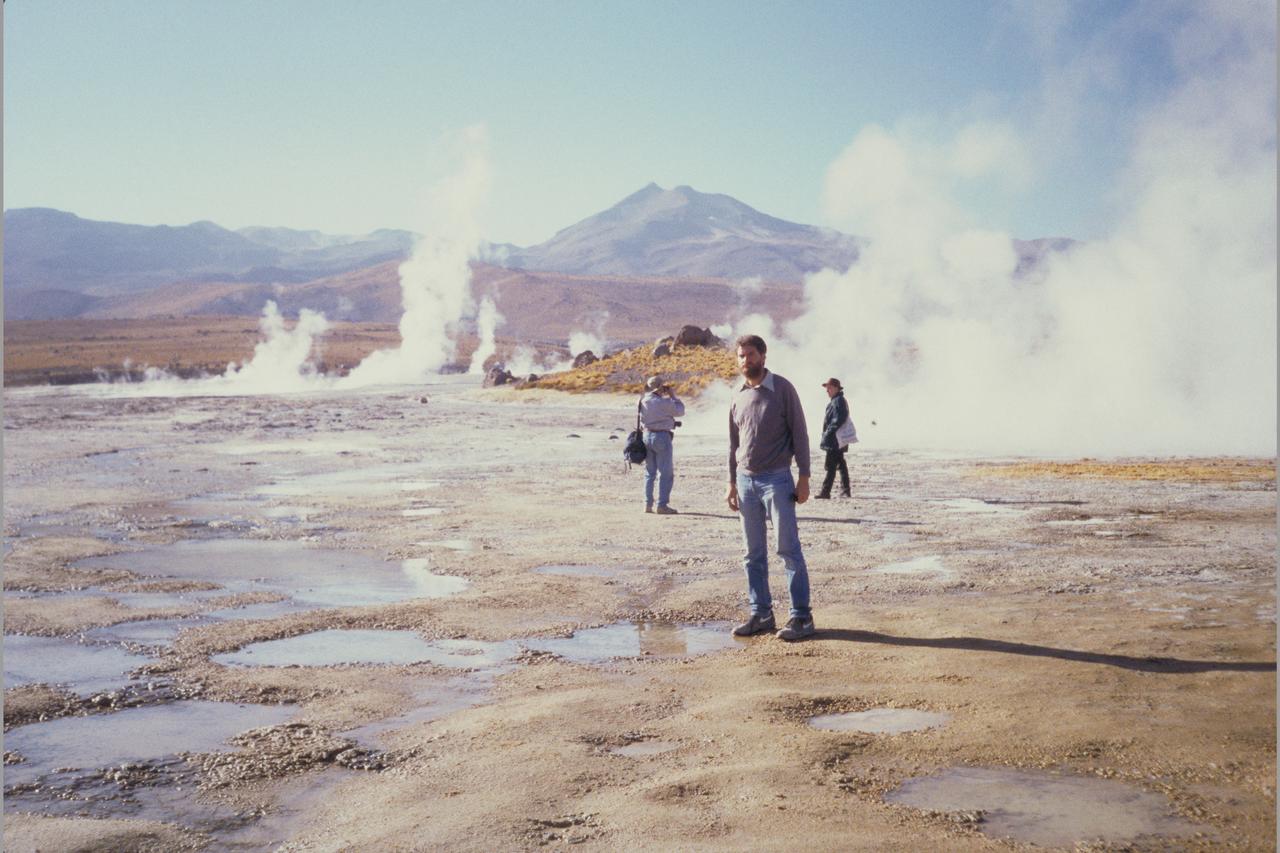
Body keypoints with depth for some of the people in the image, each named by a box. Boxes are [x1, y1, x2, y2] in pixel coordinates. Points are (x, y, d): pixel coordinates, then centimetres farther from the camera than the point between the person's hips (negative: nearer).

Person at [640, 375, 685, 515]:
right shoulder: (664, 402, -16)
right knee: (666, 473, 1)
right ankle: (662, 505, -2)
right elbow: (680, 411, -4)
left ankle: (648, 504, 15)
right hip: (662, 437, -7)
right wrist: (673, 396, 4)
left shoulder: (643, 401, 0)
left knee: (650, 472, 15)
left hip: (647, 436, 7)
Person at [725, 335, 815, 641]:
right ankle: (760, 614, 15)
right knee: (754, 554, 8)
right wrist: (732, 483, 13)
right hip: (746, 480, 5)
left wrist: (804, 478, -10)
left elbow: (799, 434, -4)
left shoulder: (783, 389, -4)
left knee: (789, 549, -4)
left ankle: (801, 616, 1)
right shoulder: (737, 396, 10)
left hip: (777, 479, -5)